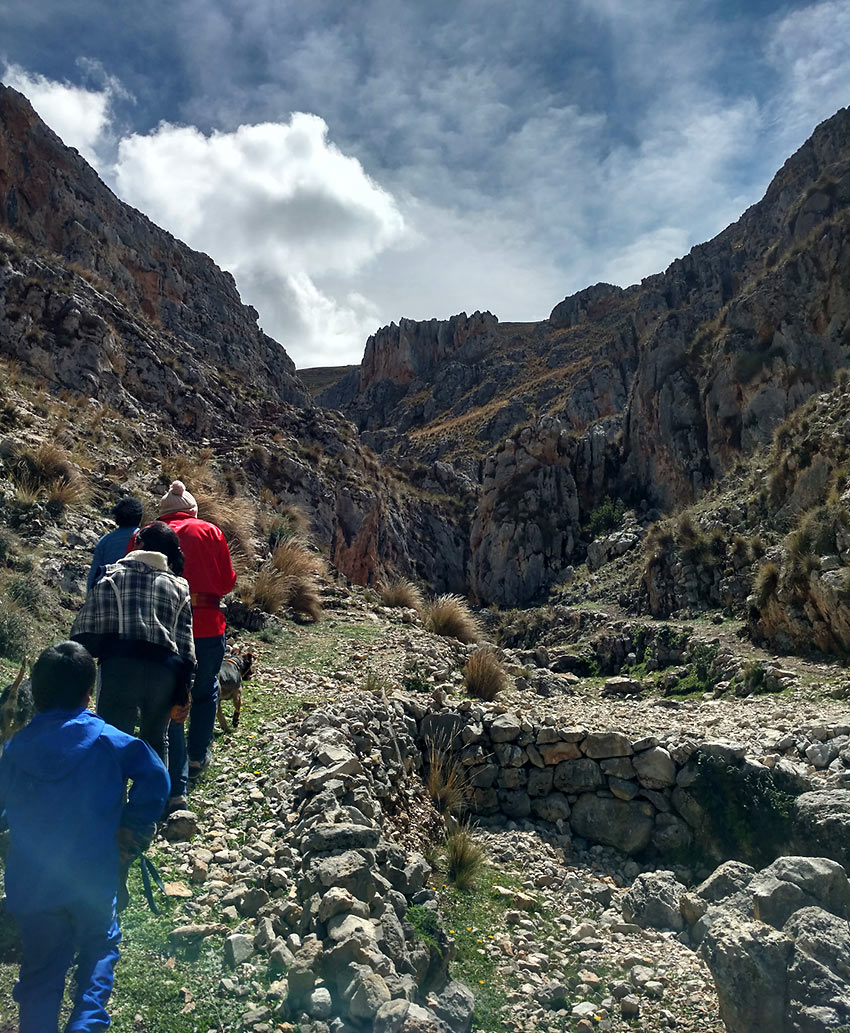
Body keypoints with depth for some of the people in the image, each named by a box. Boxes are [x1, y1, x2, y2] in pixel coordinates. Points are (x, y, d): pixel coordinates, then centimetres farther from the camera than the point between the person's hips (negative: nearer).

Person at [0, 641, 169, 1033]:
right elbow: (154, 779, -20)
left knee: (40, 969, 19)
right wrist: (130, 833, -6)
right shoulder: (106, 740, -14)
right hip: (91, 880, -2)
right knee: (100, 947, 22)